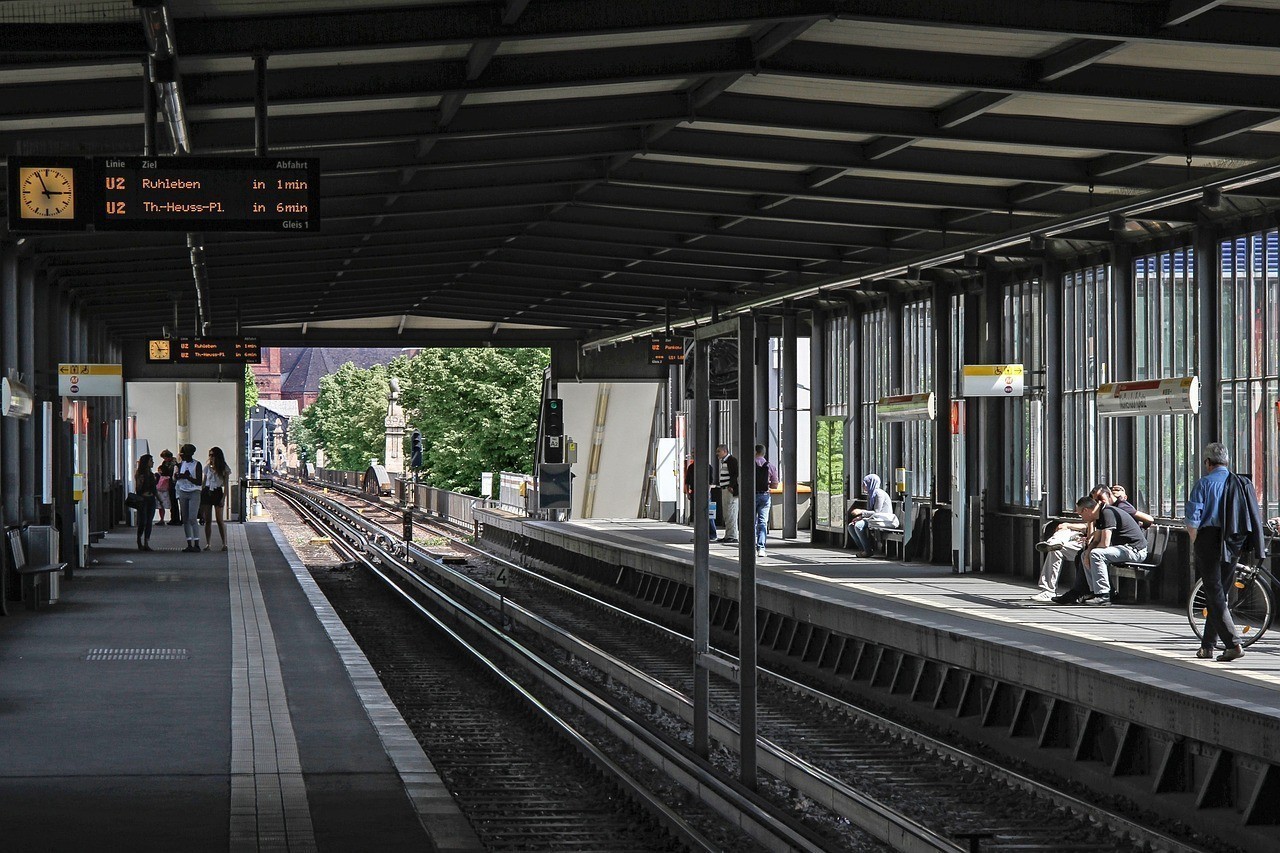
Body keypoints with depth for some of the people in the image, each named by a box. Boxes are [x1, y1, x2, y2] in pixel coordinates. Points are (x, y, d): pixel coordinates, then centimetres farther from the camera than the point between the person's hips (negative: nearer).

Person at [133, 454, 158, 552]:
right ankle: (139, 541, 11)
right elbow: (137, 488, -8)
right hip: (142, 500, -6)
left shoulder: (151, 474, 14)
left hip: (151, 500, 6)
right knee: (142, 521, -7)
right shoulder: (139, 474, -4)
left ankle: (146, 544, 4)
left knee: (149, 522, 3)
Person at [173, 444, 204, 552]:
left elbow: (199, 482, -10)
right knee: (185, 519, 2)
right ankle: (189, 544, 5)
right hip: (183, 493, 6)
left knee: (192, 519, -14)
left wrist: (188, 477, -22)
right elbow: (175, 478, 16)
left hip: (194, 493, -6)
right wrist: (177, 476, -7)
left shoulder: (197, 465, -6)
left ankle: (196, 544, -12)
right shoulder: (181, 464, 10)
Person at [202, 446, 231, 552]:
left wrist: (224, 498, -10)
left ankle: (224, 543, -2)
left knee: (220, 520, -5)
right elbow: (204, 482, 14)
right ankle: (208, 543, 4)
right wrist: (200, 497, 11)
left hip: (217, 493, -3)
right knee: (207, 520, 1)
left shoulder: (224, 469, 1)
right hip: (207, 492, 3)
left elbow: (225, 485, -1)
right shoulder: (207, 467, 10)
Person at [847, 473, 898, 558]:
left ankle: (869, 551, -18)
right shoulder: (871, 495, 17)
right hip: (873, 519, 10)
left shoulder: (879, 494, -13)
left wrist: (861, 512, -19)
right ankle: (862, 549, -2)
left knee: (859, 525, -28)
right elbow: (869, 512, 18)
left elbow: (876, 512, -18)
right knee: (851, 526, -1)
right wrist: (859, 517, 0)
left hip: (884, 521, -10)